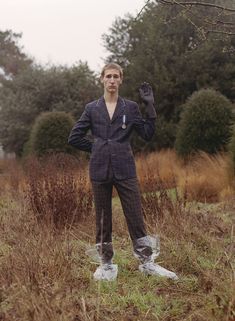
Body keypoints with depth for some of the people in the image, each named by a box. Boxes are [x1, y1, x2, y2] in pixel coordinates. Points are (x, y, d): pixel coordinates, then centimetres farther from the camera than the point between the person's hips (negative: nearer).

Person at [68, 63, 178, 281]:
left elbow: (147, 134, 1)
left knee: (136, 217, 0)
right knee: (103, 220, 8)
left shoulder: (130, 107, 6)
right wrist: (96, 148, 2)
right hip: (100, 170, 1)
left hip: (125, 170, 0)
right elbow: (74, 137, 8)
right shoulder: (92, 108, 6)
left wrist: (150, 107, -5)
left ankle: (146, 262, 10)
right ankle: (106, 264, 19)